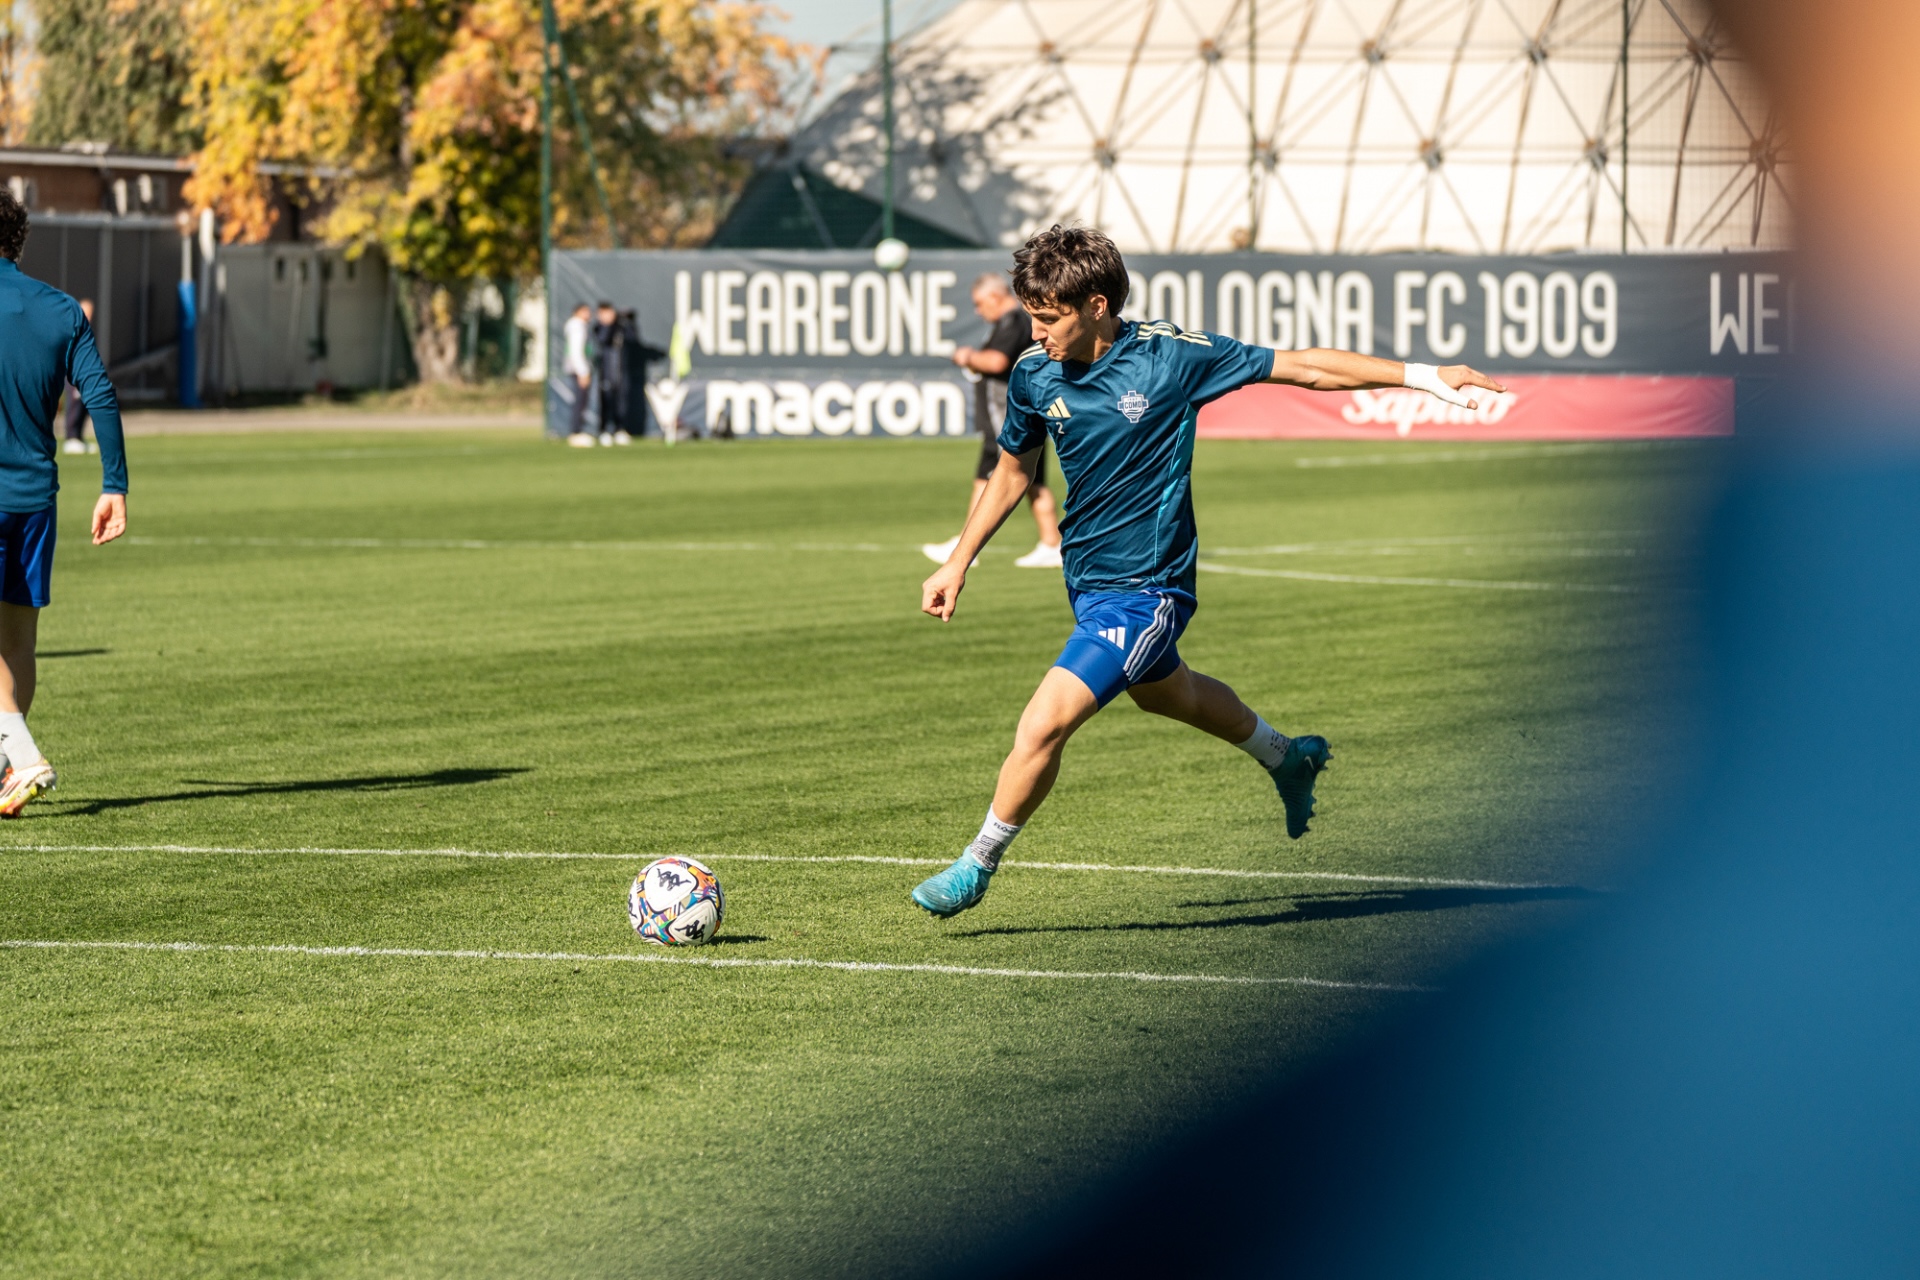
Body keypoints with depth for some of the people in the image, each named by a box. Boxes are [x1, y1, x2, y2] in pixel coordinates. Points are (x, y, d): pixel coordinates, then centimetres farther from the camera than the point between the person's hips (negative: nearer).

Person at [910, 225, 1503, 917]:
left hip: (1146, 590, -7)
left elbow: (1302, 367, -11)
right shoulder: (1034, 374, -7)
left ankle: (977, 865, 4)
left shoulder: (1171, 354, -20)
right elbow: (1012, 471, 12)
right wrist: (957, 565, 10)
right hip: (1087, 576, 7)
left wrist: (1423, 376, -11)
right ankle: (1287, 757, 58)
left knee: (1042, 725, -17)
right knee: (1165, 692, 31)